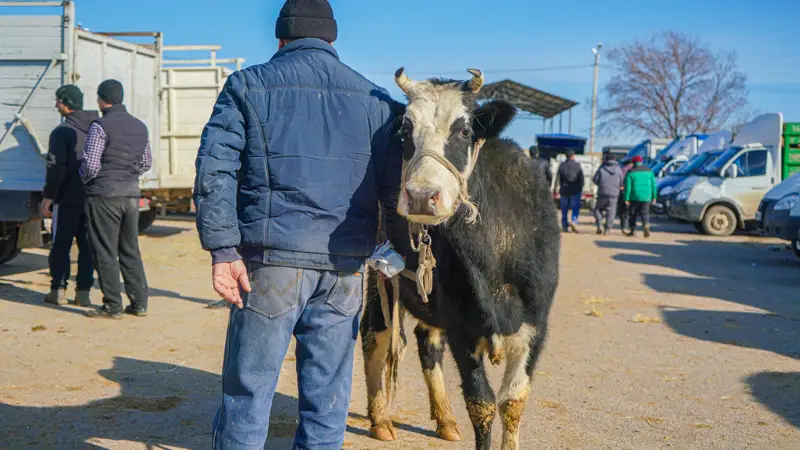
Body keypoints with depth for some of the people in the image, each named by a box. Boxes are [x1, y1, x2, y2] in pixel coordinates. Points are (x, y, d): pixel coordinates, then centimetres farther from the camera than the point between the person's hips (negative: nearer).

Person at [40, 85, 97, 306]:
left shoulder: (62, 132, -11)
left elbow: (56, 169, -15)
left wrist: (47, 197, -9)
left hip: (68, 198, -5)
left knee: (61, 245, 5)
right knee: (87, 245, 8)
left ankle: (59, 290, 7)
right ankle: (83, 291, 8)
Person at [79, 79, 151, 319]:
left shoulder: (100, 126, -11)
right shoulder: (140, 127, 10)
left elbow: (91, 165, -14)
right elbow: (146, 163, 16)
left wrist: (85, 179, 6)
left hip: (104, 195, -6)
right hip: (131, 195, 6)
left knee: (105, 253, 1)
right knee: (130, 250, 13)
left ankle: (113, 306, 3)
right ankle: (139, 303, 14)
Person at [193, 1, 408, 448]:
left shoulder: (248, 85, 5)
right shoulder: (376, 98, 10)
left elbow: (214, 170, -7)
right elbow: (396, 189, 5)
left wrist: (223, 248, -10)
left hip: (272, 260, -2)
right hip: (347, 267, 3)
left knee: (248, 391, 7)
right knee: (328, 400, 11)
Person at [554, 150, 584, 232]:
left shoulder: (562, 165, 1)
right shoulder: (577, 165, -2)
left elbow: (558, 178, -1)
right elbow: (581, 178, -4)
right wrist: (581, 188, 3)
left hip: (564, 191, 2)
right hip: (575, 191, -2)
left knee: (564, 210, 11)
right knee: (575, 208, 4)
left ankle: (565, 226, 13)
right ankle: (574, 222, -19)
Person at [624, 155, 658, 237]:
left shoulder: (630, 172, -5)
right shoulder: (649, 170, 3)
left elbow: (627, 186, -9)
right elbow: (653, 184, 2)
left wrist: (626, 199, -7)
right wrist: (654, 197, 8)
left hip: (634, 197, -2)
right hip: (646, 197, 2)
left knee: (633, 213, 15)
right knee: (644, 213, 7)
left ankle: (633, 231, 17)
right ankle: (646, 225, -20)